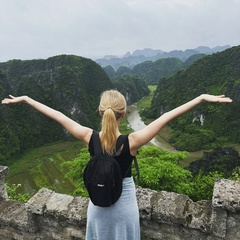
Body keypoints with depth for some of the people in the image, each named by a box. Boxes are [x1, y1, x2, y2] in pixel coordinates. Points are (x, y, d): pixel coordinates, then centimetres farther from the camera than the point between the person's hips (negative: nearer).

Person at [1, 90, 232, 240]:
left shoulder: (89, 138, -22)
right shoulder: (132, 142, -28)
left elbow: (56, 115, -13)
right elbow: (166, 117, -26)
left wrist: (25, 99, -2)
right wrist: (202, 98, -20)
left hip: (98, 204, 3)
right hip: (124, 205, -2)